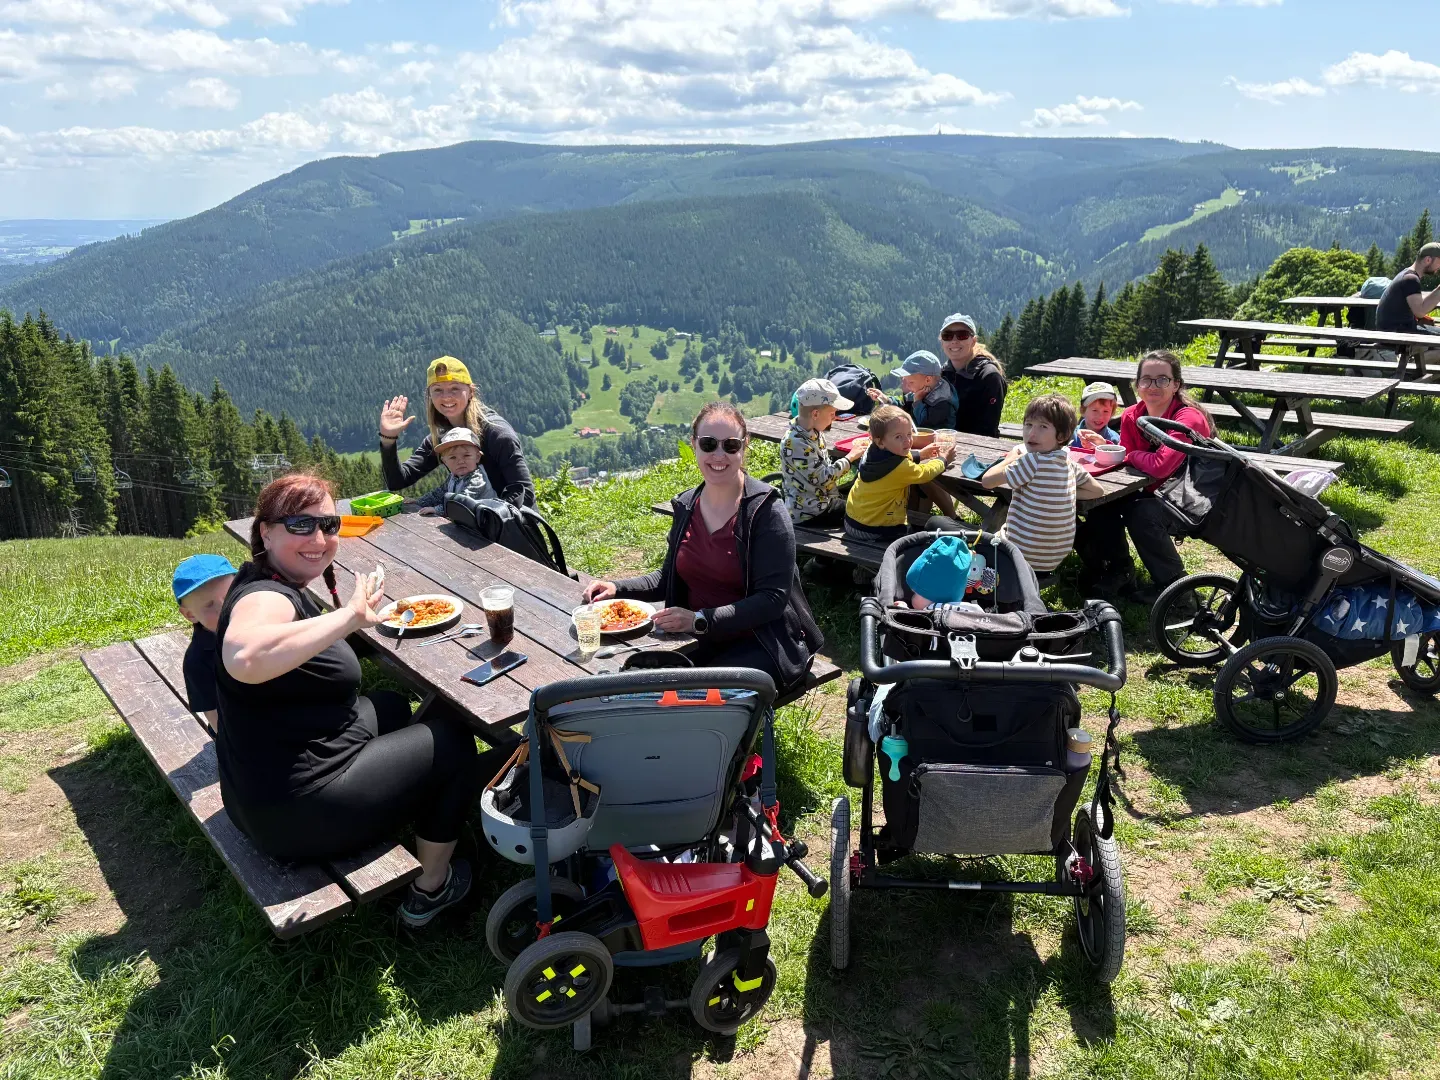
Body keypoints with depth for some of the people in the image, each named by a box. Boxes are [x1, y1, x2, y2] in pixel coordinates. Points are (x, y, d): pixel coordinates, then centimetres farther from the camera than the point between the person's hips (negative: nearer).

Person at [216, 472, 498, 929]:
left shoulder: (278, 587, 5)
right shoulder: (266, 597, -25)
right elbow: (244, 659, -50)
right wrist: (349, 616, -45)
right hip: (299, 814, -10)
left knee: (391, 706, 30)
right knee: (453, 737, 6)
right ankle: (431, 889, 19)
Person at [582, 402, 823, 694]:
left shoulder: (766, 509, -12)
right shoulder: (687, 506, 7)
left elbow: (773, 599, -17)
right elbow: (669, 577, 20)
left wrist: (701, 620, -25)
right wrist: (617, 589, 3)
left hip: (761, 644, -5)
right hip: (702, 642, 5)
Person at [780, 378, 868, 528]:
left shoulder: (813, 432, 2)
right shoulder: (796, 444, -26)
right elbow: (823, 478, -23)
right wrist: (850, 457, -13)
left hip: (824, 498, 9)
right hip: (808, 514, -9)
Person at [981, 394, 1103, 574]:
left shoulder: (1033, 461, -22)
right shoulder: (1069, 463, -1)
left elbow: (987, 481, -18)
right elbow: (1098, 490, 13)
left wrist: (1011, 457, -3)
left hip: (1023, 557, -6)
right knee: (1004, 526, 32)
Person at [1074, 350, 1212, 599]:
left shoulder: (1189, 419, -24)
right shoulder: (1131, 416, -2)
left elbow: (1160, 466, -33)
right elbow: (1125, 457, -3)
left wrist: (1133, 455, -14)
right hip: (1152, 493, 6)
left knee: (1141, 513, -31)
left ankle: (1174, 583, -9)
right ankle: (1119, 572, 2)